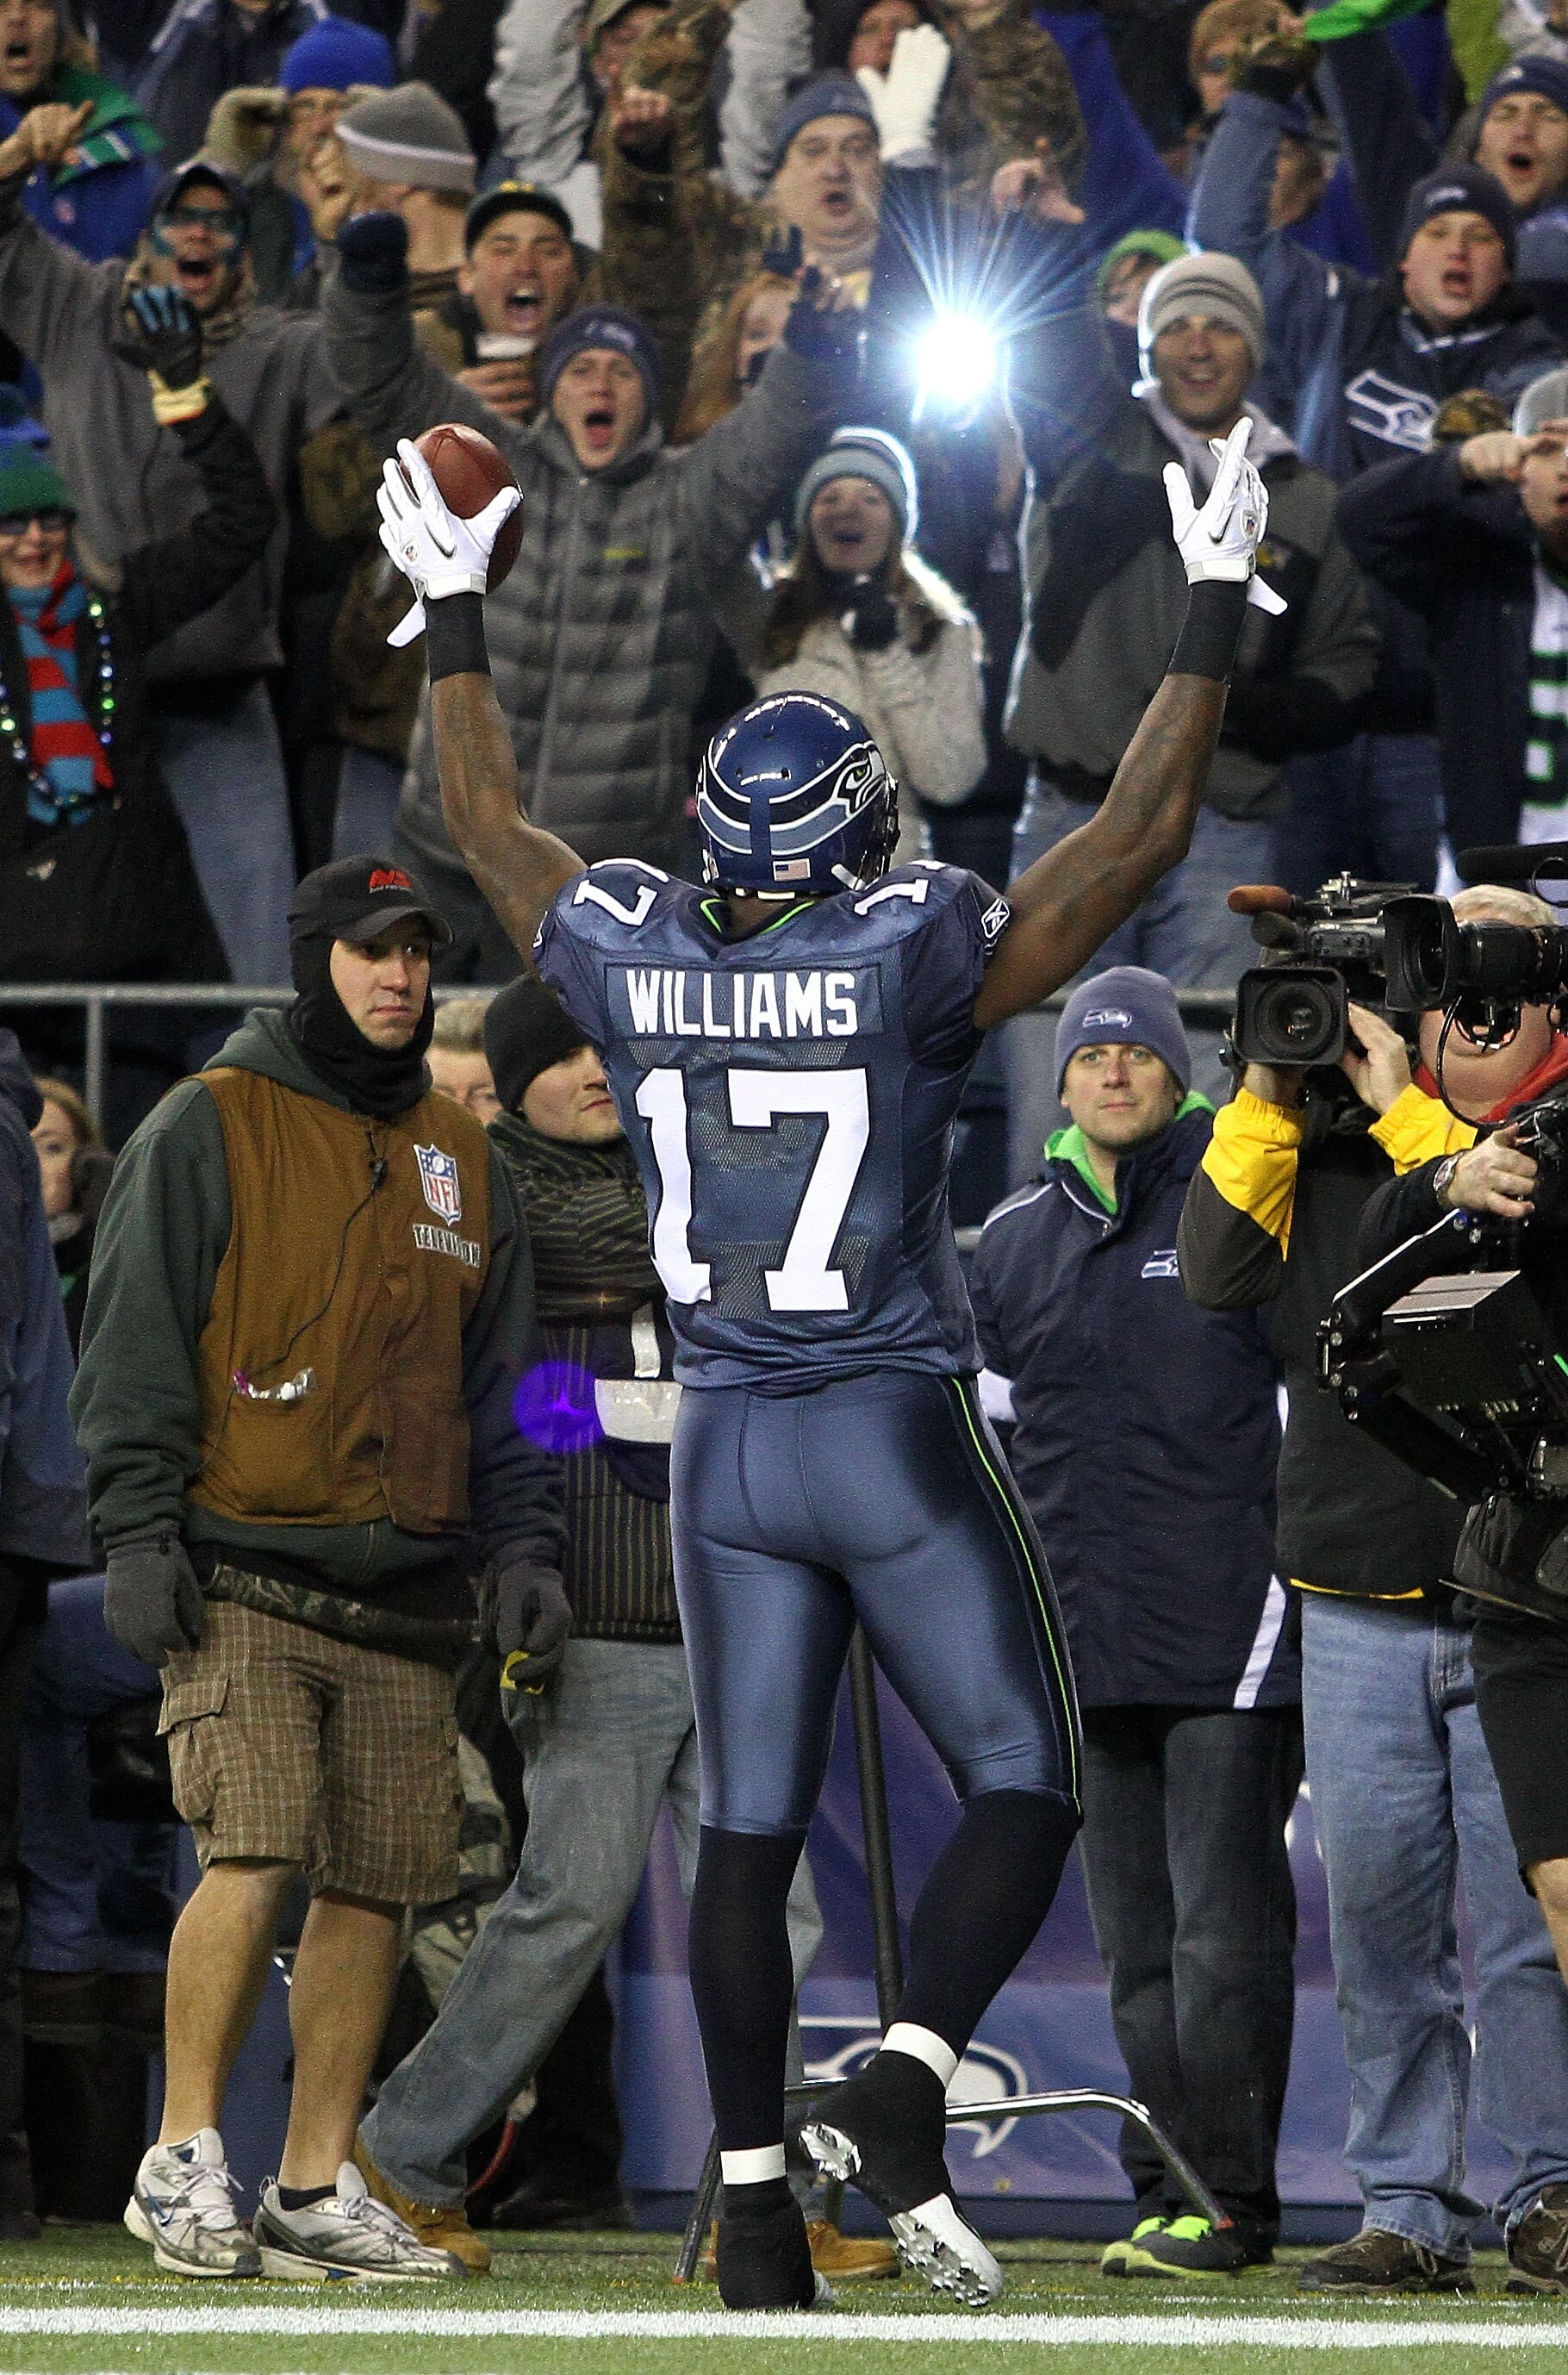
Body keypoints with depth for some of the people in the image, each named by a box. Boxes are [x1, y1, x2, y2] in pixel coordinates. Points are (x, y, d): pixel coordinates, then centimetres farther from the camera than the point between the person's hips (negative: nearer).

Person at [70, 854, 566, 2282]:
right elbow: (136, 1346, -2)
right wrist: (140, 1533, -11)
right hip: (244, 1581, -5)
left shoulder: (462, 1162, 18)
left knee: (375, 1888, 2)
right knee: (253, 1857, -17)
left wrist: (525, 1550, 10)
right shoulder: (209, 1131, 2)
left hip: (404, 1594, 5)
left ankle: (317, 2188, 10)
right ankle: (184, 2161, -6)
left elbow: (502, 1387, 22)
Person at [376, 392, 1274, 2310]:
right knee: (1022, 1787, 4)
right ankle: (902, 2086, -16)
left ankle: (753, 2199, 7)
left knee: (747, 1828, 8)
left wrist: (453, 617, 29)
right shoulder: (911, 960, -12)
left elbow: (487, 822, 18)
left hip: (724, 1447, 5)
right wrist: (1212, 619, 0)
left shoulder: (631, 962, -1)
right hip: (897, 1434, -4)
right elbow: (1140, 837, -7)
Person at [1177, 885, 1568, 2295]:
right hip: (1359, 1604, 3)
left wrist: (1405, 1113, -14)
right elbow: (1220, 1272, -1)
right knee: (1380, 1926, 5)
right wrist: (1270, 1099, -6)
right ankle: (1410, 2213, 11)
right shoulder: (1329, 1136, 9)